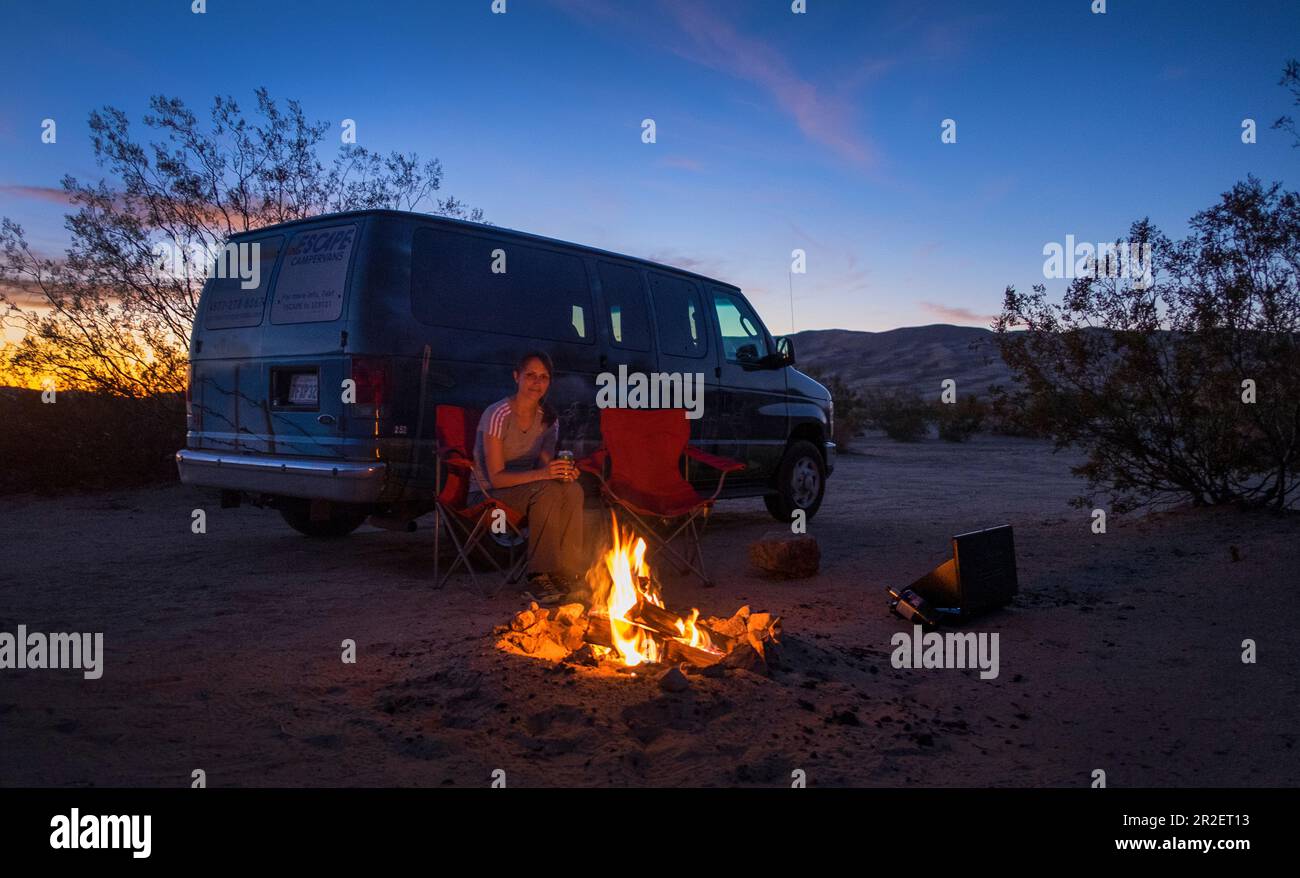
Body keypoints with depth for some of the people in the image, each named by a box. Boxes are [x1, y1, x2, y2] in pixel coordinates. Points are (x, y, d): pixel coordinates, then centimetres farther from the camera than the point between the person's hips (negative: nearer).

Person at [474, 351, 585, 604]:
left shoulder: (548, 418, 1)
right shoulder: (498, 414, -18)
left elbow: (544, 466, 2)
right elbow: (496, 477, -21)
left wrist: (563, 471, -23)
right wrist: (541, 474, -35)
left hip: (527, 487, 6)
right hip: (490, 492, -5)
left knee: (572, 489, -26)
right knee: (548, 492, -34)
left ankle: (566, 574, -26)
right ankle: (539, 577, -30)